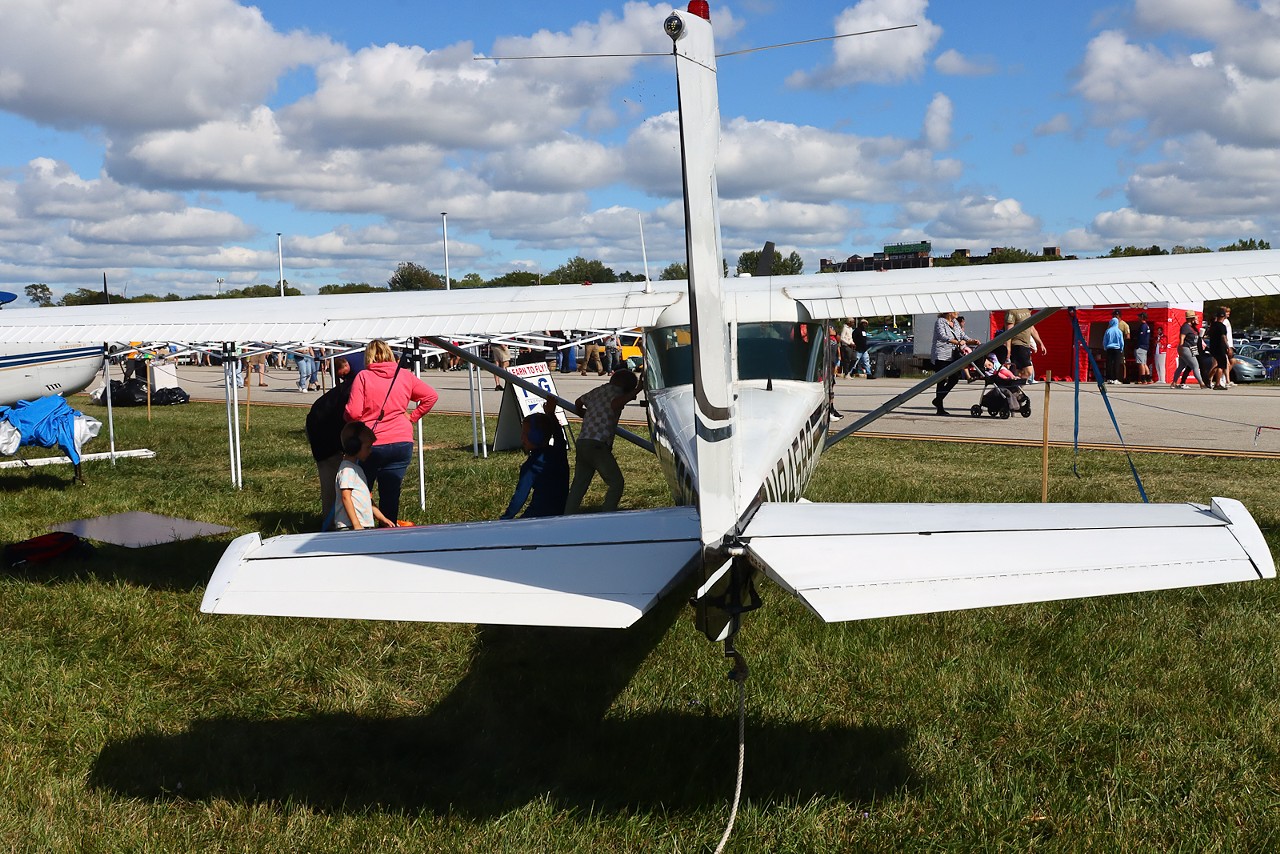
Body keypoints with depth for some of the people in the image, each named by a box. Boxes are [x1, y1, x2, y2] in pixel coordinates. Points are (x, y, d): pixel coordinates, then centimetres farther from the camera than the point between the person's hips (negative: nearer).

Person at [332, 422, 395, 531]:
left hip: (365, 526, 9)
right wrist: (356, 525, -18)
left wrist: (382, 518, 26)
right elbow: (346, 497, -14)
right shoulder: (347, 469, -8)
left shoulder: (356, 468, 22)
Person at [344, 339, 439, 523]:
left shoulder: (363, 377, -7)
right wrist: (413, 417, 12)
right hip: (402, 443, 3)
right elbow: (431, 396, 8)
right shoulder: (404, 376, 4)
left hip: (371, 444, -3)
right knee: (391, 494, 8)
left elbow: (353, 413, -12)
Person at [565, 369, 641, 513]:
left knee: (578, 485, 12)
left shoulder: (596, 391, 21)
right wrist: (635, 391, -21)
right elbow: (615, 404, -27)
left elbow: (578, 403, 38)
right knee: (616, 483, -4)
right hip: (597, 445, -9)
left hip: (582, 443, 9)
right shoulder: (615, 391, -4)